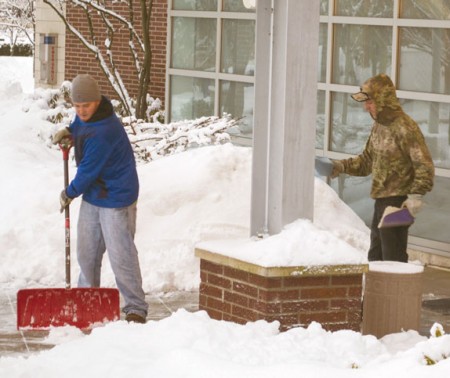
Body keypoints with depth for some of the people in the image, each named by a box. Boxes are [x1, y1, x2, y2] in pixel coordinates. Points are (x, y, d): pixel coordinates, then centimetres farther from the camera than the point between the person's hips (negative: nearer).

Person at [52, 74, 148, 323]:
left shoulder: (104, 132, -29)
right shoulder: (86, 116, 0)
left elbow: (88, 170, -22)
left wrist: (70, 193, -6)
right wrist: (69, 131, 5)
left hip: (116, 198, -9)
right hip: (92, 195, 9)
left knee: (121, 254, -7)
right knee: (87, 251, 16)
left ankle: (136, 307, 2)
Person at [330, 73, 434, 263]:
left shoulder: (405, 128, -17)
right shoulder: (378, 126, 12)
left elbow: (424, 165, -19)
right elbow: (367, 160, 21)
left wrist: (416, 195, -25)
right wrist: (342, 166, 7)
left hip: (397, 202, -10)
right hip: (381, 200, 10)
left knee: (393, 257, -5)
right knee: (375, 255, 19)